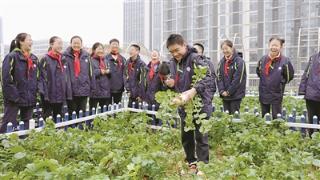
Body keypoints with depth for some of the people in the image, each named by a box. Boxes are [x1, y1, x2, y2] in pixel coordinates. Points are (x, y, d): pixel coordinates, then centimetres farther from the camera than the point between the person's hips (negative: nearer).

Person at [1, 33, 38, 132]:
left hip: (29, 98, 6)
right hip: (14, 98, -6)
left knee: (27, 125, 13)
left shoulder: (34, 58, 12)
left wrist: (34, 94, 11)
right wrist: (13, 96, -17)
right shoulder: (12, 57, -9)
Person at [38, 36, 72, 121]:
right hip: (49, 96, -6)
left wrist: (68, 94, 8)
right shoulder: (45, 59, -7)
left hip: (61, 96, 6)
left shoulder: (63, 60, 13)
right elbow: (42, 78, -13)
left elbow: (67, 78, 14)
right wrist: (44, 94, -20)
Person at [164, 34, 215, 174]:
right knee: (186, 137, 17)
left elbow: (211, 77, -25)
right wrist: (170, 83, -6)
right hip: (183, 106, 7)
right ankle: (192, 163, 34)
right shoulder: (173, 62, 6)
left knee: (201, 138, 2)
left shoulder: (194, 58, -16)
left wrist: (194, 89, -37)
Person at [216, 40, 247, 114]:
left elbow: (237, 79, -14)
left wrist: (228, 92, -13)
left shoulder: (239, 61, -9)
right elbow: (219, 78, 5)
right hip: (224, 95, 5)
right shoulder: (221, 62, 9)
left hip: (235, 95, -5)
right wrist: (222, 91, -7)